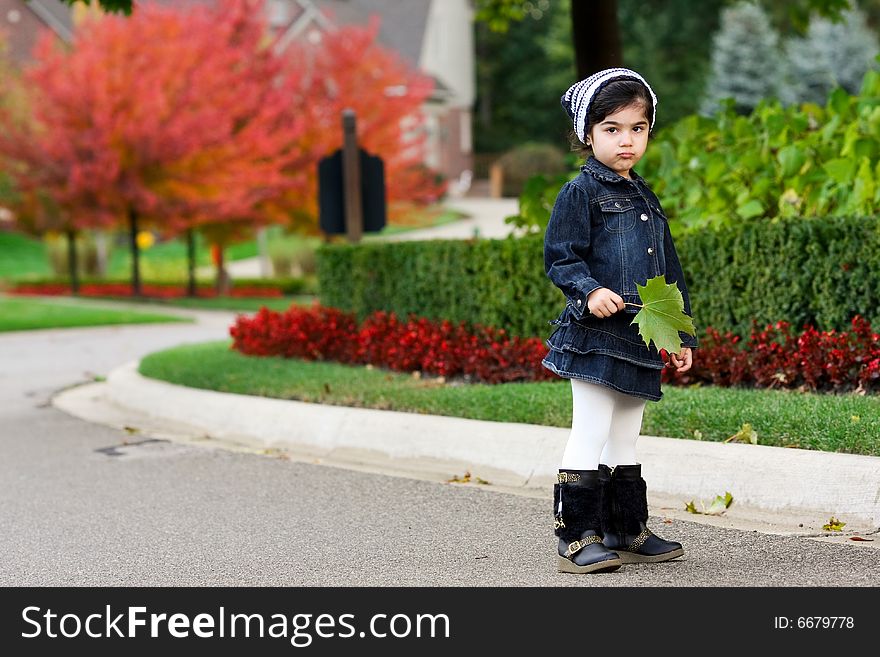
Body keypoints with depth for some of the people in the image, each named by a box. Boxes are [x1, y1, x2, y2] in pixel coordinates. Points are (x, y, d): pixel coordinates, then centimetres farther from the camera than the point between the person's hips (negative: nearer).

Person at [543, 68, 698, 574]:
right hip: (595, 337, -7)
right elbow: (560, 258, -9)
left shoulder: (645, 197, 18)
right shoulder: (581, 192, -5)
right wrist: (589, 290, -27)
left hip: (640, 339, 7)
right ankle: (577, 540, -3)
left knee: (625, 444, 14)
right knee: (591, 440, -7)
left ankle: (626, 533, 22)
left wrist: (680, 335, 19)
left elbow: (669, 271, 21)